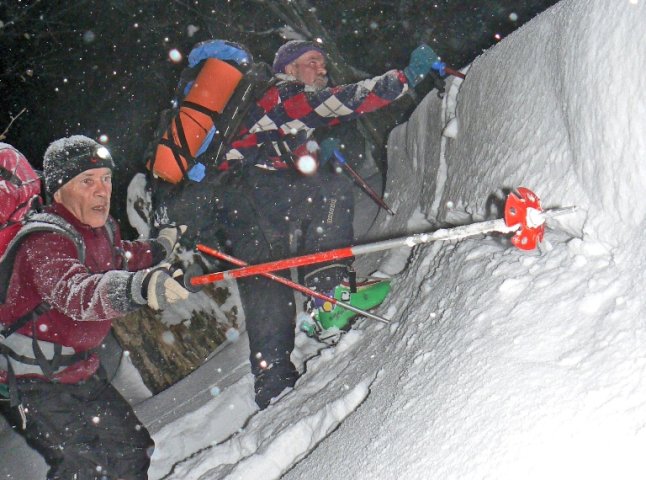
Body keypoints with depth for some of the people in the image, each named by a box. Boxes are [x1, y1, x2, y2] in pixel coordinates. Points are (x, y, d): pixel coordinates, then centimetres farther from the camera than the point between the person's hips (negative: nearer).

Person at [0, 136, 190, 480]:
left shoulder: (102, 227, 1)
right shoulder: (45, 241, -26)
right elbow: (74, 292, -48)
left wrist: (160, 247, 23)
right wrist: (141, 287, -64)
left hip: (82, 371, 9)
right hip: (34, 382, -8)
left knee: (132, 452, 15)